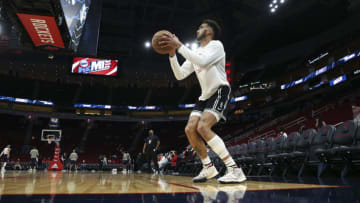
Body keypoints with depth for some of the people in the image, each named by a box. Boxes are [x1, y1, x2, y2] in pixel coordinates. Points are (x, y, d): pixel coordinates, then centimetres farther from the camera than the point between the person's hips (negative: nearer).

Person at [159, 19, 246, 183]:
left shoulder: (216, 45, -4)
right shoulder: (195, 53, 18)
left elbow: (203, 62, -26)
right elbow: (180, 75, 9)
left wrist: (179, 45, -23)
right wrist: (172, 54, -2)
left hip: (220, 91, -8)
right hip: (205, 95, 8)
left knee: (203, 127, -26)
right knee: (190, 129, -5)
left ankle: (234, 170, -22)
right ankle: (209, 168, 9)